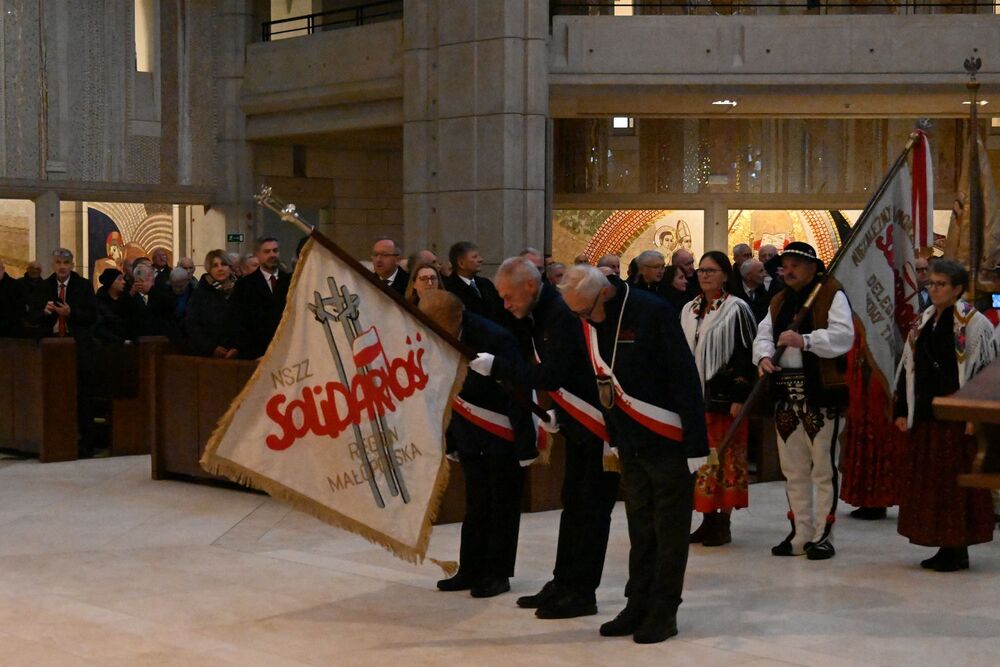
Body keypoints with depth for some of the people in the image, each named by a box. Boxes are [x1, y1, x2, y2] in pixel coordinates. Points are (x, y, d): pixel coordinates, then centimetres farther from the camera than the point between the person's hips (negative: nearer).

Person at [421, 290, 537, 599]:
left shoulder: (495, 339, -24)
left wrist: (527, 446, -20)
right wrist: (450, 441, 8)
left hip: (503, 437, -6)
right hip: (471, 435, 6)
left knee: (502, 506, 2)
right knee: (476, 504, 12)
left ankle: (498, 574, 10)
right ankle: (471, 570, 19)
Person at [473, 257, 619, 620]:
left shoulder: (563, 314, -24)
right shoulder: (539, 315, 7)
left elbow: (551, 374, -30)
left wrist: (496, 366, -25)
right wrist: (556, 411, 8)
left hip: (601, 426, -10)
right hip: (579, 425, 10)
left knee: (591, 508, -3)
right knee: (572, 502, 13)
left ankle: (582, 592, 3)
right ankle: (564, 583, 21)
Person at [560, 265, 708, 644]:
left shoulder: (653, 312, -18)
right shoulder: (590, 323, 3)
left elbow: (685, 378, -18)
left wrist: (696, 445, -19)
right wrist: (609, 439, 15)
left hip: (669, 442, -7)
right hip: (631, 446, 7)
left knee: (669, 531, 2)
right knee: (640, 530, 13)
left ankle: (664, 612, 10)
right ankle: (639, 606, 22)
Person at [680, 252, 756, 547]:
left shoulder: (736, 309, -5)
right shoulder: (689, 311, 13)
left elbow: (746, 354, -9)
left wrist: (739, 397, -14)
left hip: (723, 395, -5)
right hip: (693, 395, 6)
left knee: (726, 456, -2)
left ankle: (724, 522, 5)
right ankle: (708, 519, 14)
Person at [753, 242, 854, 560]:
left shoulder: (832, 295, -3)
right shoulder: (779, 301, 19)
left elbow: (843, 335, -15)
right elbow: (763, 334, 10)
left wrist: (805, 340, -26)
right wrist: (764, 355, -12)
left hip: (822, 393, -7)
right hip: (786, 393, 7)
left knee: (823, 469, -2)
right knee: (794, 471, 12)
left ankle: (823, 535, 5)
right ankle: (800, 535, 21)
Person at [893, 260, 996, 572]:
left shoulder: (974, 323, -8)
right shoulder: (923, 323, 13)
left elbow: (985, 370, -12)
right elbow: (908, 368, 15)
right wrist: (902, 411, 10)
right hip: (925, 415, 7)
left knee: (956, 481, -3)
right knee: (928, 481, 9)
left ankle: (958, 549, 6)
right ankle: (946, 546, 18)